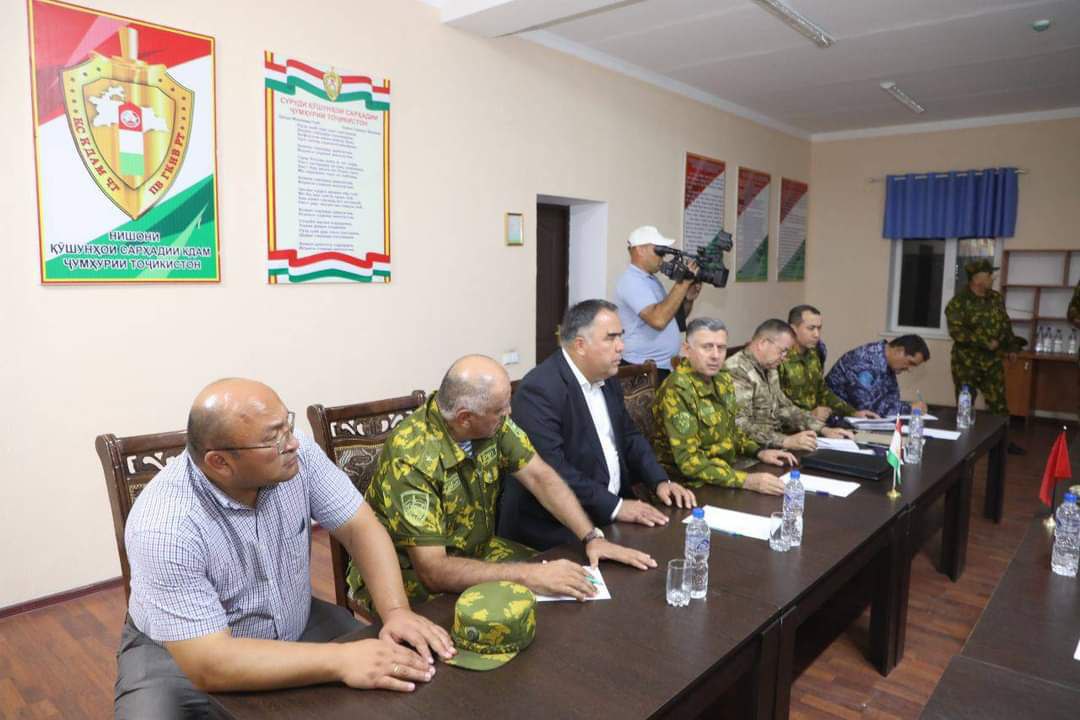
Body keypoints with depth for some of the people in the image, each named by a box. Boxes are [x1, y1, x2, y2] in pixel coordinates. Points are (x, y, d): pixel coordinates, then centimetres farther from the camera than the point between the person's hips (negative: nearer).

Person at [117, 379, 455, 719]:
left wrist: (397, 611, -27)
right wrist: (340, 661, -37)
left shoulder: (296, 454, -19)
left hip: (295, 630, 3)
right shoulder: (164, 526, -33)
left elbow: (360, 527, -12)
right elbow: (211, 666, -34)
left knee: (394, 685, -10)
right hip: (180, 657, -3)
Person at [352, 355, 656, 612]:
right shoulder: (412, 458, -31)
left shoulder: (491, 422, -12)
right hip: (412, 577, -6)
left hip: (476, 551, 7)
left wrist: (592, 537, -16)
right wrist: (528, 576, -37)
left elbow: (539, 476, -6)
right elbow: (433, 570, -33)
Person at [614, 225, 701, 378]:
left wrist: (689, 299, -1)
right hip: (643, 369, -9)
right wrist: (682, 283, -22)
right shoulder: (631, 281, -16)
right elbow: (658, 320, -29)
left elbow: (676, 318, 19)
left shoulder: (651, 279, 14)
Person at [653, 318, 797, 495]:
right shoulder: (677, 390, -21)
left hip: (726, 471, 8)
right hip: (692, 485, -7)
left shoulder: (722, 379, 3)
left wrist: (759, 452, 3)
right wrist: (746, 481, -32)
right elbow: (688, 461, -26)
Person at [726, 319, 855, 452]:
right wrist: (786, 441, -32)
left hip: (775, 446, 9)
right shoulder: (737, 371, -19)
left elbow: (785, 407, 20)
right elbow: (740, 426, -27)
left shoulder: (769, 370, 14)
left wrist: (823, 429, 9)